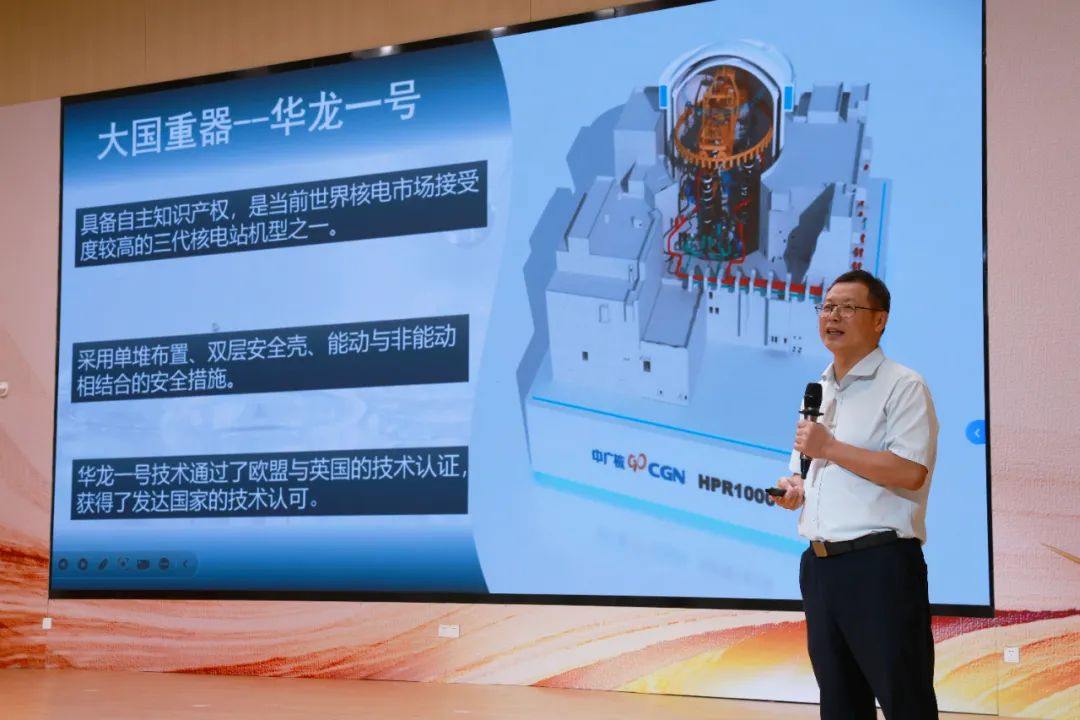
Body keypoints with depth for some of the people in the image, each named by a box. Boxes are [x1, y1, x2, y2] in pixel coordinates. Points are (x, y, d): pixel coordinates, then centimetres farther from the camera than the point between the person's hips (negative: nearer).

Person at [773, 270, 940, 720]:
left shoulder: (902, 386, -8)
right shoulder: (816, 392, 17)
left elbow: (910, 472, -20)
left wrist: (829, 447, -17)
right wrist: (795, 489, 5)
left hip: (880, 564, -8)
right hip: (820, 565, 8)